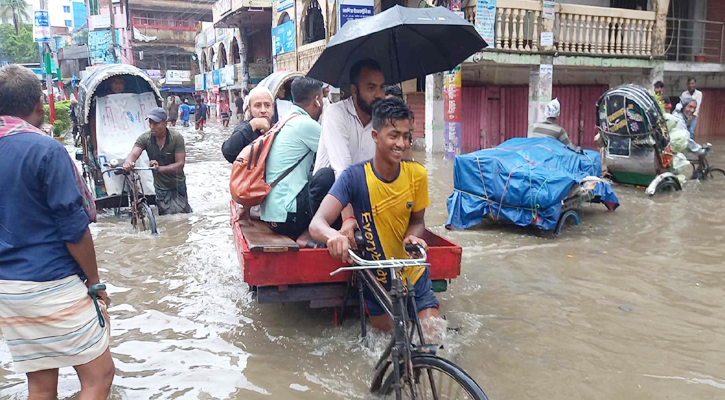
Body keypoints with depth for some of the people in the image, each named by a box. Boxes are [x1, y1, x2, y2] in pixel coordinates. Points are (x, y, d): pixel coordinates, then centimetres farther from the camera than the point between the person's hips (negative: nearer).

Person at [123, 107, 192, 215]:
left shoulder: (176, 138, -16)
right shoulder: (144, 138, -9)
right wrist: (128, 162, -50)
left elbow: (180, 164, -21)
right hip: (160, 187, 2)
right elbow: (133, 154, -24)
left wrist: (160, 168, -38)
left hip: (177, 186, -2)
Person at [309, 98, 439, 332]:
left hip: (414, 277, 2)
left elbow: (417, 220, 2)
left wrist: (412, 236, -22)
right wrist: (333, 235, -53)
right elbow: (317, 224, -29)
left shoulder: (417, 174, -12)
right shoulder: (355, 177, -21)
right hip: (375, 280, -2)